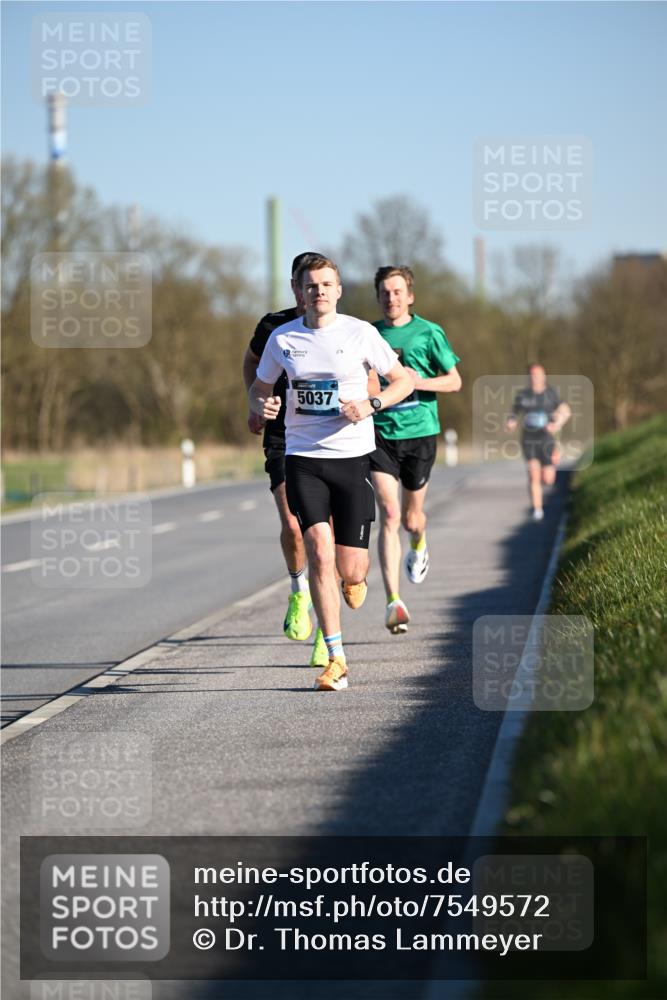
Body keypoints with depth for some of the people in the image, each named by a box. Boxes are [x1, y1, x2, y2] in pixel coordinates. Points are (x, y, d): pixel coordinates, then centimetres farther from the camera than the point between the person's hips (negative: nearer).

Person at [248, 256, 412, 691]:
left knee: (350, 568, -2)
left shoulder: (360, 333, -2)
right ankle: (336, 659, -10)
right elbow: (259, 387, 17)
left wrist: (371, 405, -12)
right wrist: (261, 405, -7)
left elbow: (404, 379, 6)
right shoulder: (282, 338, 3)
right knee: (319, 552, -15)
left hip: (353, 458, -1)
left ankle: (355, 577, 40)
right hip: (303, 459, 1)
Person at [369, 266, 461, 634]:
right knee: (389, 516, -13)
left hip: (419, 432, 0)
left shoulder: (428, 333, -1)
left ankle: (418, 546, 51)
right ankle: (394, 602, -16)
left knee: (410, 517, 12)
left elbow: (455, 380, 1)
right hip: (379, 434, 1)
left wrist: (420, 382, -15)